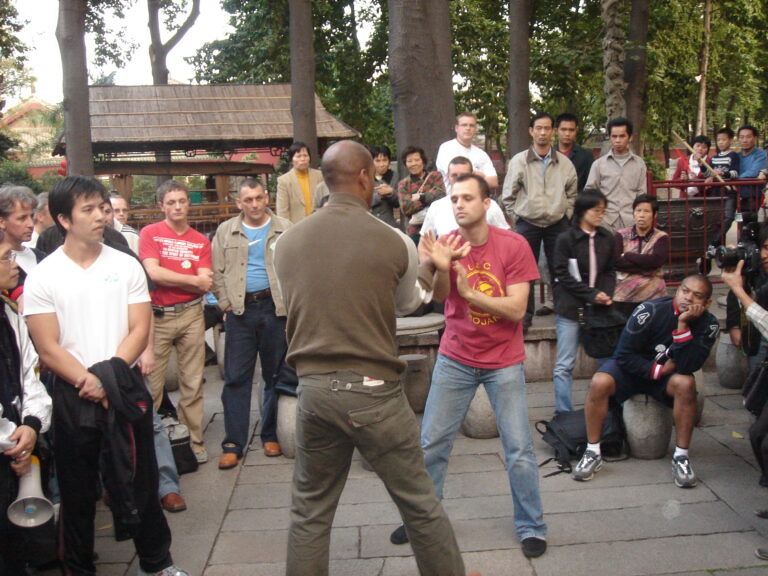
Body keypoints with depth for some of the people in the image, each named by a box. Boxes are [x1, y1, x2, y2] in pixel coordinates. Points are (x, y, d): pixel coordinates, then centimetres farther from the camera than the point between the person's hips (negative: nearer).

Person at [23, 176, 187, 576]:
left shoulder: (126, 266, 2)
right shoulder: (43, 276, -4)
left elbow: (140, 330, -2)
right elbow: (48, 348, -7)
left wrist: (108, 374, -14)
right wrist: (90, 383, -15)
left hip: (125, 389, 1)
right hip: (73, 396, -1)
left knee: (141, 481, 11)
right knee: (77, 491, 12)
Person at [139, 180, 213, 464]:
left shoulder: (201, 241, 9)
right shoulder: (150, 233, 3)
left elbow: (206, 284, 0)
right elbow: (153, 272, -10)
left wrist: (169, 278, -9)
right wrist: (194, 280, -5)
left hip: (191, 314, 2)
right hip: (157, 315, -2)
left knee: (192, 383, 7)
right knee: (151, 383, -1)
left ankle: (194, 441, 16)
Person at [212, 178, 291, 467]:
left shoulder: (284, 229, 5)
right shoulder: (226, 231, 9)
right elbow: (217, 272, 8)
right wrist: (226, 303, -1)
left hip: (275, 308, 0)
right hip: (240, 311, 1)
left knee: (276, 375, 8)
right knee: (236, 378, 1)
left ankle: (271, 436, 22)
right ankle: (233, 444, 7)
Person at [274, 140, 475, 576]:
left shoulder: (288, 242, 1)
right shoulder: (395, 241, -6)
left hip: (314, 389, 3)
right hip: (373, 391, -3)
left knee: (310, 513, 16)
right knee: (421, 505, 13)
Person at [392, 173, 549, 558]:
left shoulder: (513, 245, -11)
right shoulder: (447, 244, -4)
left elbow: (517, 310, -16)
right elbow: (439, 296, -19)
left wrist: (469, 292, -26)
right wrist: (441, 269, -40)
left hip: (503, 363, -2)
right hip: (455, 359, 2)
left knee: (519, 450, 2)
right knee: (431, 444, 5)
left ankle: (531, 527, 21)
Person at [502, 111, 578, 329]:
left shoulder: (564, 163, 3)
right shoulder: (518, 161, -1)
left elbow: (572, 193, 16)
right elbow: (508, 195, 4)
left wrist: (566, 214, 8)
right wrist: (516, 216, 1)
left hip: (557, 224, 1)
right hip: (527, 224, -1)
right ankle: (525, 315, 14)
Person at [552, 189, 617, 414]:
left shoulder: (607, 239, 6)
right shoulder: (566, 239, -6)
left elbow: (610, 271, 12)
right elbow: (563, 275, -8)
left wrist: (606, 294, -7)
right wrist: (592, 294, -14)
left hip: (598, 309, 4)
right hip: (570, 310, -4)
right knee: (564, 365, 0)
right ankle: (563, 414, 8)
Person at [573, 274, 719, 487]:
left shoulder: (708, 325, -12)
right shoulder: (651, 311, -21)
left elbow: (687, 367, -27)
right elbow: (623, 355, -18)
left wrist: (683, 325, -33)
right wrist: (658, 370, -18)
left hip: (668, 374, 2)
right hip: (633, 369, -2)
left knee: (686, 383, -33)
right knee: (599, 382, -31)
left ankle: (681, 457, -18)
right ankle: (593, 453, -16)